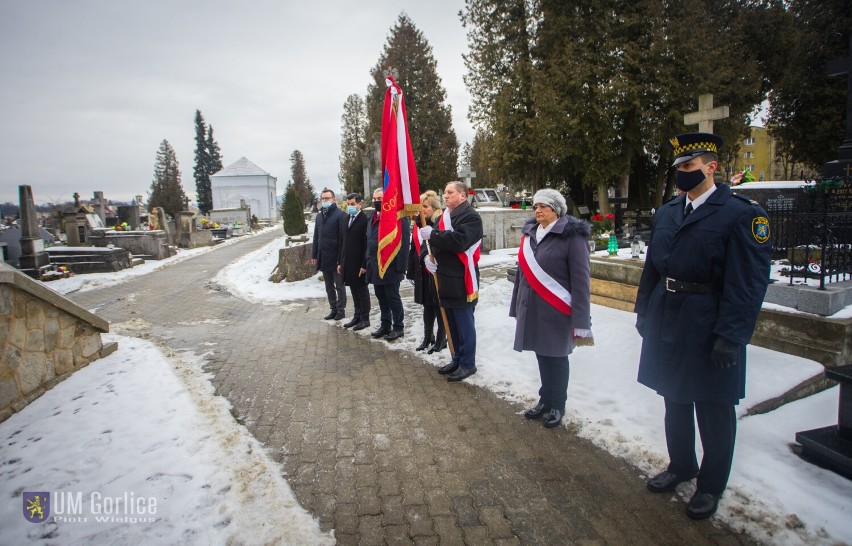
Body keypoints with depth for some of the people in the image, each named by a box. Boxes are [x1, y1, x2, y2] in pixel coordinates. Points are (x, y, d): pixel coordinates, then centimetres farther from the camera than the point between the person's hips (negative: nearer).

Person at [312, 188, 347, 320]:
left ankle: (341, 310, 16)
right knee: (329, 286, 15)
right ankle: (333, 309, 25)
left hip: (336, 257, -7)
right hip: (323, 258, 7)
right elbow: (316, 237, 16)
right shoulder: (319, 216, 13)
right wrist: (314, 255, 12)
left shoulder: (340, 215, -10)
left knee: (339, 286, 5)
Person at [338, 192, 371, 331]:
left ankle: (365, 318, 14)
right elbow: (342, 242, 15)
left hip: (359, 263, -7)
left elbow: (367, 243, -14)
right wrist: (340, 262, 12)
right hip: (347, 262, 7)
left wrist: (364, 265, -16)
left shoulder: (365, 220, -11)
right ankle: (357, 316, 24)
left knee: (362, 290, 4)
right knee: (354, 291, 14)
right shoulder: (345, 220, 12)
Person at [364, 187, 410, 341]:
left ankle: (398, 327, 15)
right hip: (375, 266, 8)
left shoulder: (398, 217, -14)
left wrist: (401, 267, -22)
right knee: (381, 297, 16)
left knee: (392, 298, 1)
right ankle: (385, 325, 28)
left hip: (390, 266, -8)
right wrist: (366, 263, 17)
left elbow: (403, 244, -19)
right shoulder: (372, 216, 14)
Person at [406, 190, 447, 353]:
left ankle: (441, 340, 17)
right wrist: (412, 271, 13)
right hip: (423, 272, 7)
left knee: (439, 306, 4)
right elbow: (415, 248, 13)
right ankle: (428, 337, 28)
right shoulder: (419, 223, 10)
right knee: (427, 305, 15)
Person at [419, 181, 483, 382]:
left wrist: (432, 234, -21)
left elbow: (459, 241, -27)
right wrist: (429, 257, 0)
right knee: (452, 322, 16)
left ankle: (468, 363, 11)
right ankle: (458, 359, 29)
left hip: (462, 279, -9)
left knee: (464, 322, -1)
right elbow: (436, 241, 20)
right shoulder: (445, 216, 17)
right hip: (446, 277, 9)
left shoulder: (471, 216, -11)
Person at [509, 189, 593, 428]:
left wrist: (581, 320, -15)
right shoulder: (530, 233, 8)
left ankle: (557, 405, 25)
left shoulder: (572, 235, -11)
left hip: (556, 310, -5)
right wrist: (517, 306, 16)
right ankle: (545, 400, 31)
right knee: (541, 355, 15)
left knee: (556, 357, 7)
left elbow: (581, 280, -13)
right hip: (532, 308, 5)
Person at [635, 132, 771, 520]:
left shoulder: (741, 214, -12)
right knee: (675, 401, 20)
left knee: (713, 409, 10)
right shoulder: (665, 213, 8)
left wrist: (731, 336, -20)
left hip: (708, 330, -6)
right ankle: (681, 466, 40)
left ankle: (711, 485, 29)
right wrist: (644, 314, 11)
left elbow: (748, 282, -16)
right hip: (667, 325, 6)